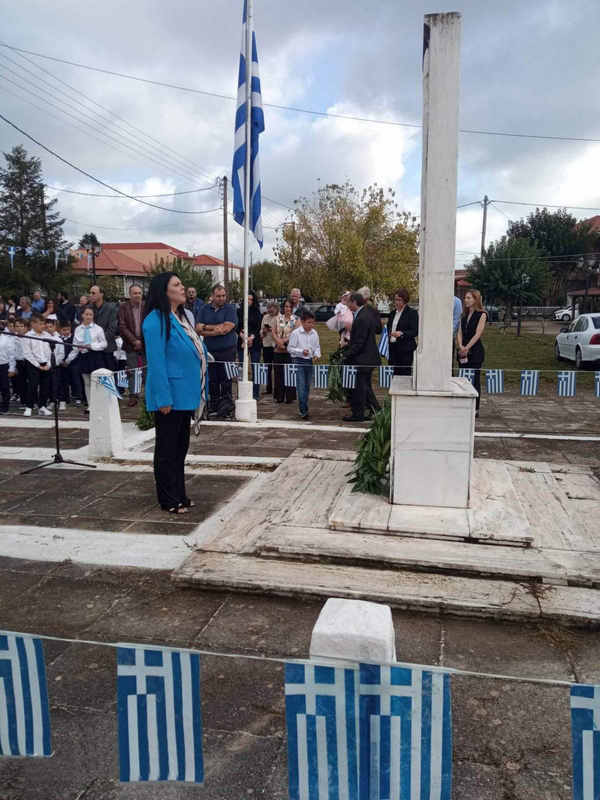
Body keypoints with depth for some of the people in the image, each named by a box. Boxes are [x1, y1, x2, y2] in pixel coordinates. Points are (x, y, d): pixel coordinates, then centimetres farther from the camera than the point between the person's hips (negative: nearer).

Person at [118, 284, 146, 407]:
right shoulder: (123, 307, 1)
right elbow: (122, 326, -5)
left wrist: (142, 341, -9)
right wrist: (134, 341, -11)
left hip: (146, 343, 0)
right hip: (131, 345, 0)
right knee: (132, 372, 3)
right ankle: (133, 396, 10)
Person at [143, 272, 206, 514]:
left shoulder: (180, 317, 13)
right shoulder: (156, 321, -15)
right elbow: (156, 362, -19)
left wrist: (196, 391, 16)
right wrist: (163, 399, -22)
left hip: (185, 394, 9)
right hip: (170, 397, -9)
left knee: (180, 447, 16)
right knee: (168, 449, 3)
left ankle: (179, 494, 28)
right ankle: (169, 500, 14)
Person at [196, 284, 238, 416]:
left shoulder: (230, 309, -1)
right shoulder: (204, 309, 9)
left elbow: (226, 328, -13)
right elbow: (198, 328, -1)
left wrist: (207, 328, -4)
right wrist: (217, 329, -12)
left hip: (227, 350, -3)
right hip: (209, 351, 4)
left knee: (225, 379, -2)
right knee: (212, 380, 8)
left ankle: (226, 405, 7)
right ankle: (214, 405, 18)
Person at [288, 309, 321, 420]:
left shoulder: (314, 333, 5)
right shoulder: (295, 333, -9)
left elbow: (317, 346, 14)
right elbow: (290, 348, -6)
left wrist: (317, 354, -6)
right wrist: (301, 351, -18)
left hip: (309, 361, 5)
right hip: (298, 361, -5)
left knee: (307, 386, 10)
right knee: (301, 387, -9)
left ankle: (303, 409, 21)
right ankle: (303, 411, -8)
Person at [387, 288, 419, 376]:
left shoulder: (412, 313, -3)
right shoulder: (393, 313, 18)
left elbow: (415, 331, -10)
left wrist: (401, 333, -23)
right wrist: (389, 333, 8)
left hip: (405, 350, -6)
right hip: (393, 348, 6)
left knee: (404, 374, -7)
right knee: (393, 374, 3)